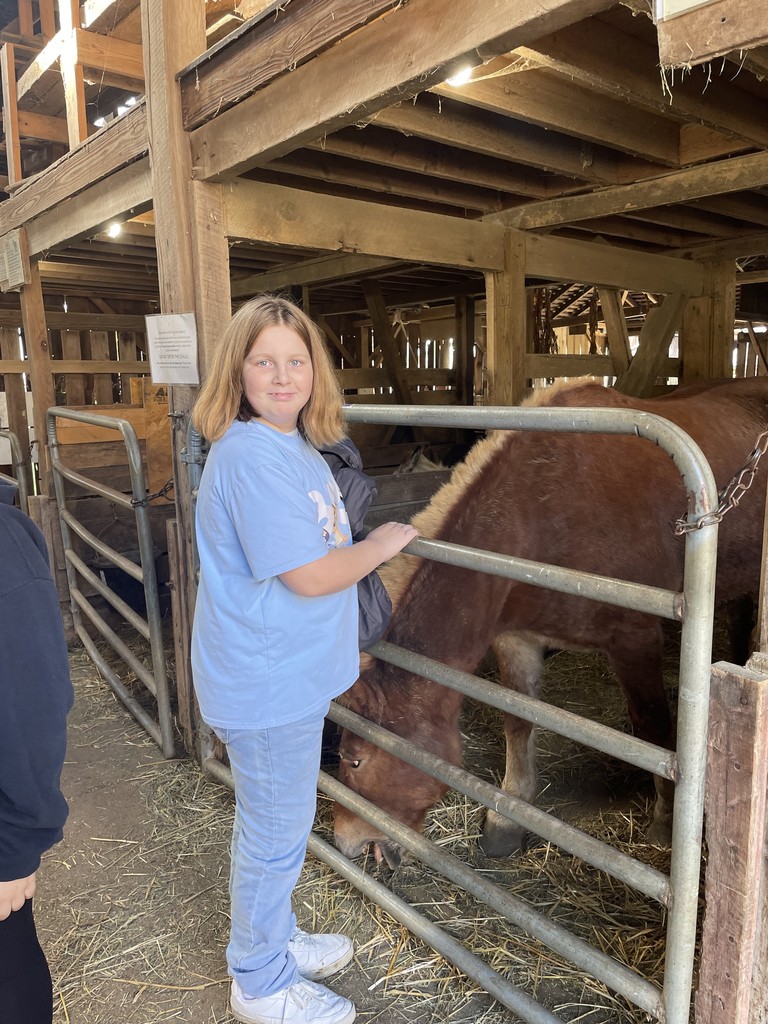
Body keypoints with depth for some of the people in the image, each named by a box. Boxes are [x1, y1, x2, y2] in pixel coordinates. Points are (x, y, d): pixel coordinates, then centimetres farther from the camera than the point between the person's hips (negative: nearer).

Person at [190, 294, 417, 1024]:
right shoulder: (253, 456, -24)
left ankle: (273, 941, 49)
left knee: (275, 825, 26)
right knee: (274, 835, 11)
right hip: (267, 683, -9)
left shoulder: (293, 445, 8)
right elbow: (310, 575, -26)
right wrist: (382, 545, -12)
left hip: (292, 674, 10)